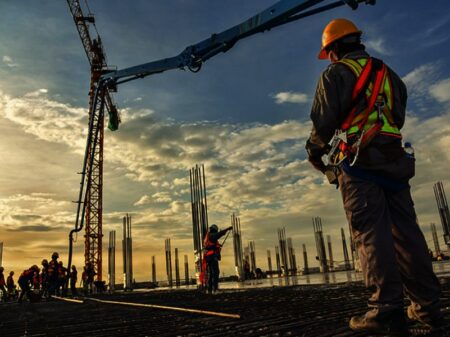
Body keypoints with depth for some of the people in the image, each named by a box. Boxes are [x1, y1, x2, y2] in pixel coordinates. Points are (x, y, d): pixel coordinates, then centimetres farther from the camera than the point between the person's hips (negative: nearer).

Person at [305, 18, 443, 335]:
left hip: (358, 160, -6)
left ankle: (387, 308, -12)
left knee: (370, 232, -9)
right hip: (394, 159, 6)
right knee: (405, 230, 6)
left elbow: (324, 121, -6)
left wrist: (315, 149, 11)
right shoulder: (388, 73, 24)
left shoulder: (336, 74, 3)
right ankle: (427, 306, 9)